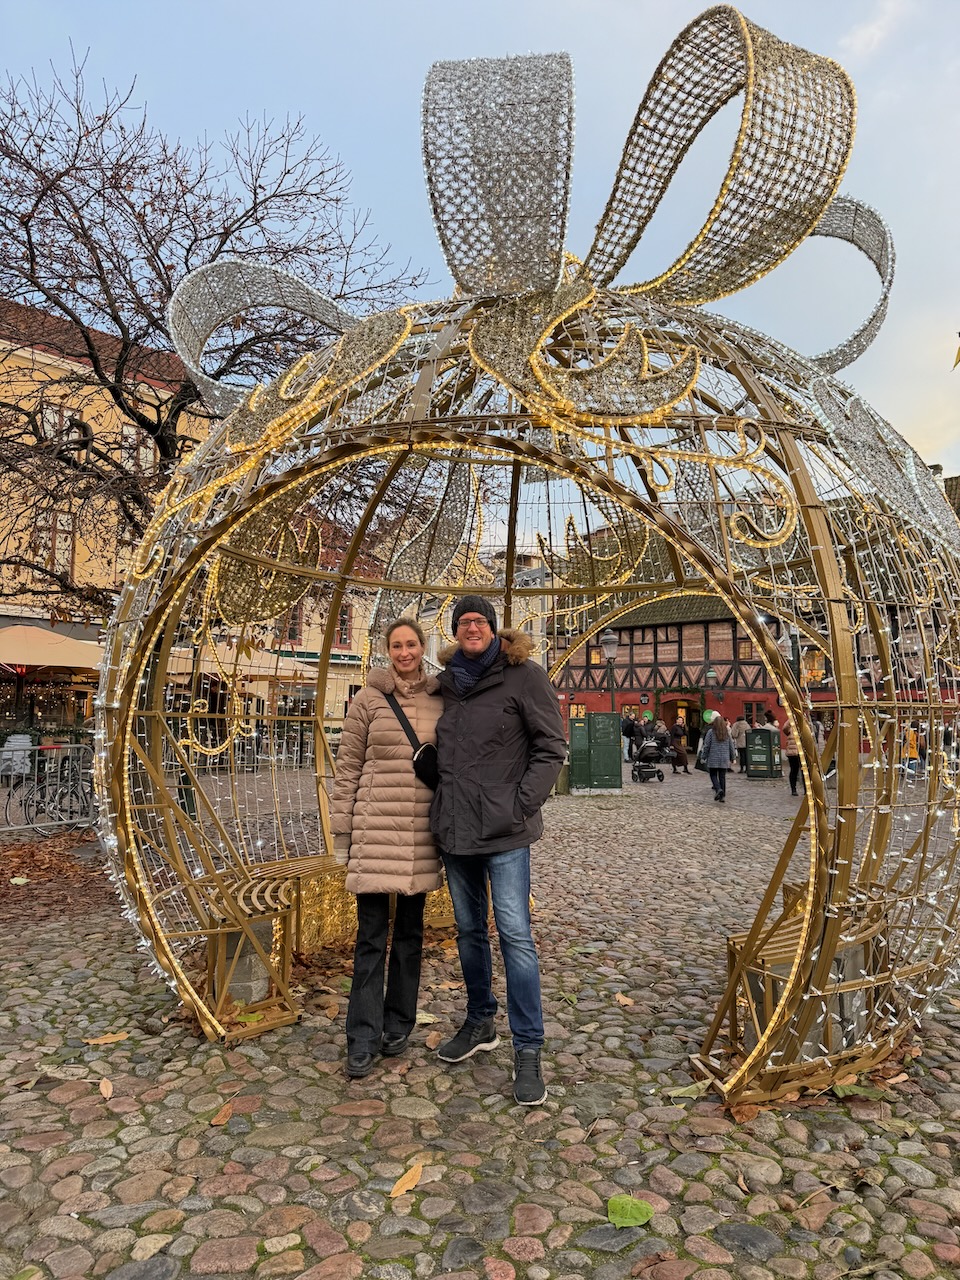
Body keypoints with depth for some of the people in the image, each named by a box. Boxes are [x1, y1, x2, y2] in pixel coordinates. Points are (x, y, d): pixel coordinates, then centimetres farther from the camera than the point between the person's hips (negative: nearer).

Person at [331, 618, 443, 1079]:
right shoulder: (368, 699, -1)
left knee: (410, 930, 14)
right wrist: (342, 831, -1)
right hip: (376, 828, -2)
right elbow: (347, 767, 1)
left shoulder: (440, 701, 5)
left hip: (422, 831, 3)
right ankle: (363, 1040, 13)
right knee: (371, 935, 2)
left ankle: (398, 1024, 29)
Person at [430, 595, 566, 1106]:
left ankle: (527, 1050, 8)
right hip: (454, 828, 6)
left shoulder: (523, 676, -6)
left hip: (503, 831, -6)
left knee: (515, 934, -5)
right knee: (469, 931, 17)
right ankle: (480, 1023, 36)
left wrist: (523, 805, -14)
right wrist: (442, 809, 11)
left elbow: (551, 747, -8)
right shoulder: (448, 683, 11)